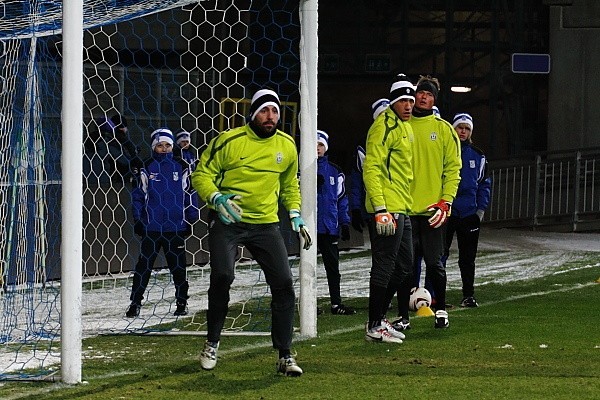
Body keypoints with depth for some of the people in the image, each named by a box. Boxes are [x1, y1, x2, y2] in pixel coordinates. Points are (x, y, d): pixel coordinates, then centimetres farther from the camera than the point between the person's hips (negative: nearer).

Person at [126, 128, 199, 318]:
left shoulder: (181, 167, 5)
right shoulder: (146, 168, 3)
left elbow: (190, 194, 9)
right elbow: (138, 196, 7)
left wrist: (191, 220, 6)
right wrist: (137, 221, 2)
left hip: (175, 226, 1)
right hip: (151, 226, 0)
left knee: (178, 266, 5)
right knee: (144, 265, -1)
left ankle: (182, 302, 15)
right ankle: (135, 303, 3)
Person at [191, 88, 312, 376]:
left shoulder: (287, 146, 5)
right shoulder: (229, 141, -9)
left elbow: (289, 184, 22)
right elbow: (202, 174, -4)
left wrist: (295, 216, 10)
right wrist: (216, 198, -22)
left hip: (265, 224, 4)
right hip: (226, 220, -4)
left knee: (284, 283, -7)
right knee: (222, 276, -24)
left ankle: (285, 356, 2)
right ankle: (212, 344, -2)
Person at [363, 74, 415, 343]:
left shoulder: (404, 127, 19)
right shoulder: (385, 126, -12)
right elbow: (372, 169, -19)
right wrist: (381, 209, -24)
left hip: (401, 210, 10)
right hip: (387, 210, -10)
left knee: (403, 268, 15)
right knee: (384, 267, -7)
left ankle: (380, 319, 24)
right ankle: (374, 327, -1)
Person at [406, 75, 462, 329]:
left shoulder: (443, 129, 6)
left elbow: (453, 168, 4)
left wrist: (445, 202, -7)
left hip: (433, 209, -1)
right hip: (404, 208, 1)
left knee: (434, 263, 1)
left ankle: (441, 309, 15)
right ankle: (404, 314, 7)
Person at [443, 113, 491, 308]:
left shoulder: (477, 156, 10)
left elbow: (484, 183, 14)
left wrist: (481, 208, 4)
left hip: (470, 213, 3)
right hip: (445, 210, -3)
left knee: (468, 257, 8)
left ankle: (468, 295, 14)